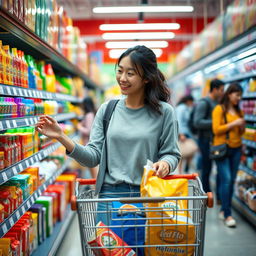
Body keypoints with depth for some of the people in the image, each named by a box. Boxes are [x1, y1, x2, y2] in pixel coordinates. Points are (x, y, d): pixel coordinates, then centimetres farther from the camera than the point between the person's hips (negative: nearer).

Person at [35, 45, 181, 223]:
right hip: (111, 193, 2)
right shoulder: (107, 110, 6)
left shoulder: (164, 112, -1)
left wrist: (165, 164, -19)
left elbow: (172, 153, 3)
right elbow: (94, 156, 0)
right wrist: (62, 138, -12)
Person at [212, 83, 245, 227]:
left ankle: (224, 210, 18)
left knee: (232, 181, 6)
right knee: (226, 179, -11)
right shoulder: (219, 109, -3)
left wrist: (242, 126, -2)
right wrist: (233, 124, -13)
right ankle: (227, 215, -6)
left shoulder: (239, 111, 12)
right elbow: (216, 129, -10)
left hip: (236, 149, 6)